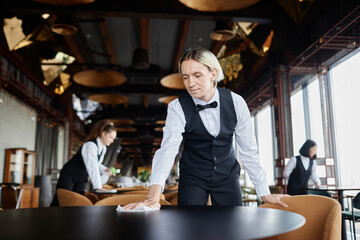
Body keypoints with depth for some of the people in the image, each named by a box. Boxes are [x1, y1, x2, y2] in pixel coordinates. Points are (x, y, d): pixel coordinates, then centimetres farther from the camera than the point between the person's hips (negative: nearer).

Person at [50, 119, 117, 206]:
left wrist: (104, 170, -10)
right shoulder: (90, 145, -27)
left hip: (81, 179, 8)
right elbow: (92, 167, -36)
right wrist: (98, 187, -40)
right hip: (69, 175, -7)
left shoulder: (103, 148, 0)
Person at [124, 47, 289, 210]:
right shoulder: (177, 108, -18)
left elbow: (248, 150, -8)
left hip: (227, 174, 2)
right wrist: (153, 196, -46)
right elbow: (168, 148, -32)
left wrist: (265, 194, -7)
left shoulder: (236, 102, -13)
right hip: (192, 176, -1)